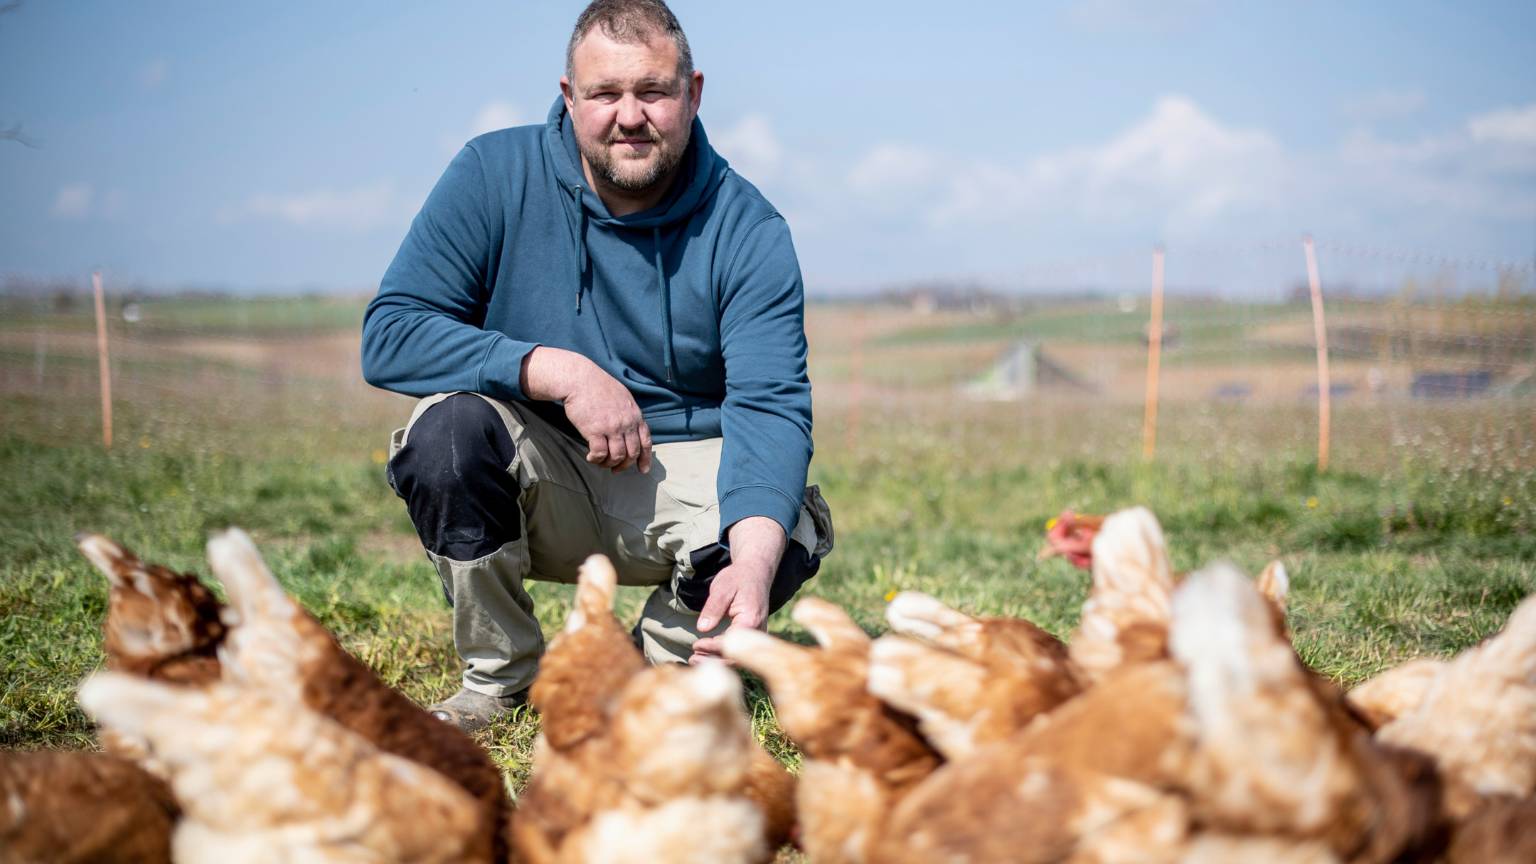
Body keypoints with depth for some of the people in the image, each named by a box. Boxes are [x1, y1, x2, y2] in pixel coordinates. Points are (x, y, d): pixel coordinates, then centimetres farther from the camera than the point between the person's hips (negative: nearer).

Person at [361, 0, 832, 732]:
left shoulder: (746, 230, -10)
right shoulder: (495, 175, -9)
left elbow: (768, 407, -21)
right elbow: (388, 336, -16)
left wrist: (753, 561, -41)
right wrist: (559, 371, -27)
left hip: (682, 475, 0)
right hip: (542, 475, 0)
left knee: (789, 534, -29)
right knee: (449, 424, -30)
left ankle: (655, 670, 5)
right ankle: (499, 675, -6)